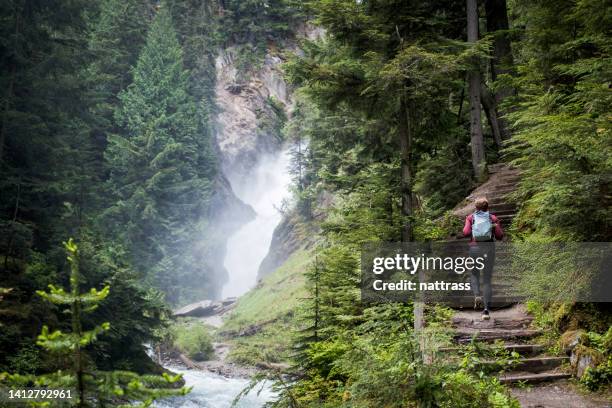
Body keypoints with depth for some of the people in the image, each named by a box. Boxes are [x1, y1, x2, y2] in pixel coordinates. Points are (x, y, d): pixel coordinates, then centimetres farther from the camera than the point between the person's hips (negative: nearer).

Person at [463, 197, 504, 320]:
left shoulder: (470, 217, 5)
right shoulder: (493, 218, 6)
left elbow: (466, 233, -8)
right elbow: (500, 236, 1)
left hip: (474, 248, 0)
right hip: (489, 249, 0)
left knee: (474, 274, 24)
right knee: (487, 279, 6)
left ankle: (477, 295, -4)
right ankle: (486, 310, -5)